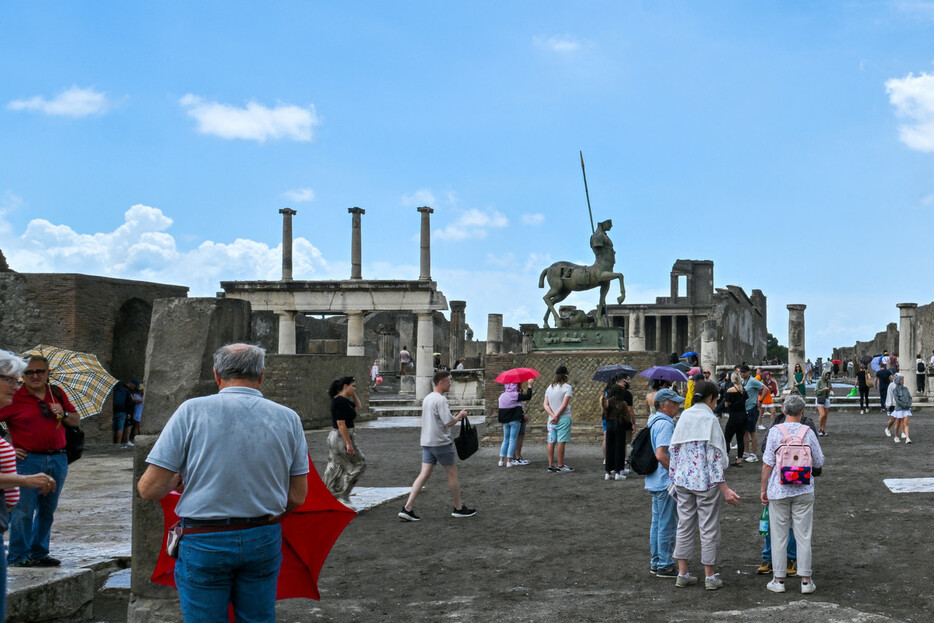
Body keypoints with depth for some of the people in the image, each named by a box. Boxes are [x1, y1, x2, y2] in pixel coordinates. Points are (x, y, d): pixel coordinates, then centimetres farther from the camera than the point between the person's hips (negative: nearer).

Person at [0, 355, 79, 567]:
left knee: (47, 511, 11)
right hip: (28, 460, -5)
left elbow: (77, 421, 17)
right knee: (24, 510, -5)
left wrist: (64, 414, -4)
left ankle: (39, 554, 21)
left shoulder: (57, 393, 11)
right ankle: (18, 556, 4)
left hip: (58, 460, 5)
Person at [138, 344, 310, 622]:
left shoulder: (192, 411, -9)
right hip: (264, 542, 3)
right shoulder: (288, 418, -1)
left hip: (204, 545, -2)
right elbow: (297, 497, 2)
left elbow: (150, 489, -9)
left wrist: (175, 481, 12)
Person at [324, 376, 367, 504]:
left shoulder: (342, 400, 11)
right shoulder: (340, 401, -19)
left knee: (335, 467, 13)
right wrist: (348, 443, -23)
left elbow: (358, 406, 26)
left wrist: (353, 393, 15)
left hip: (334, 437, 10)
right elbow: (341, 424, -23)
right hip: (342, 438, -10)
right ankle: (343, 493, 3)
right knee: (359, 464, 1)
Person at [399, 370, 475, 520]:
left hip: (426, 442, 8)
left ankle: (407, 508, -4)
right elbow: (449, 423, -20)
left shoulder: (427, 398, 14)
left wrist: (455, 416, 16)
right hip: (441, 442, -8)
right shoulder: (441, 400, -15)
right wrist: (460, 415, -2)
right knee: (452, 473, 6)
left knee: (424, 474, 4)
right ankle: (458, 508, 17)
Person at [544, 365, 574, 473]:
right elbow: (564, 404, -16)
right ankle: (560, 465, -2)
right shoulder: (567, 387, -7)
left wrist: (553, 415, -8)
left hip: (551, 418, 6)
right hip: (563, 418, -6)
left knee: (551, 442, 6)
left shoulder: (549, 388, 11)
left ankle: (551, 465, 8)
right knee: (561, 442, -4)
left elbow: (545, 404, 3)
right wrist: (556, 416, -13)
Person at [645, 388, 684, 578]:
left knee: (657, 523, 16)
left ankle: (656, 562, 24)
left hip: (655, 481, 10)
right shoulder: (665, 424, -19)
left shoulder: (653, 421, 13)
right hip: (666, 482, -10)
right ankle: (664, 565, 4)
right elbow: (661, 455, -28)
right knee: (667, 525, -2)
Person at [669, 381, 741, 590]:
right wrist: (724, 488, -14)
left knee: (684, 525, 12)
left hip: (683, 479, 6)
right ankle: (710, 577, 11)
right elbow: (714, 457, -16)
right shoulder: (709, 419, -12)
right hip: (705, 481, -6)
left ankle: (682, 574, 16)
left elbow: (674, 450, 9)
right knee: (709, 528, 4)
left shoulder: (684, 416, 6)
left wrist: (675, 479, 17)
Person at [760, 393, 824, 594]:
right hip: (803, 490, 1)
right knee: (803, 535, 8)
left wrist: (763, 488, 1)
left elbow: (767, 464, -9)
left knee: (779, 535, 6)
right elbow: (819, 462, 4)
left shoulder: (775, 431, -8)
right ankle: (805, 580, 11)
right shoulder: (808, 432, -3)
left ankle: (779, 579, 10)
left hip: (779, 490, -1)